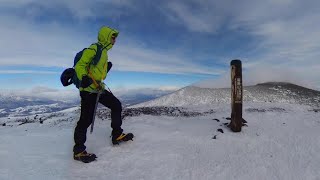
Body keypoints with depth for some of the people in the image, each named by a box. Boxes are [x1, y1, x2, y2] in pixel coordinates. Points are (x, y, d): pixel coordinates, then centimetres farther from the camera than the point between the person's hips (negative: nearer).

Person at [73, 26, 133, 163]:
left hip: (99, 88, 10)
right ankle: (78, 151, 8)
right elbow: (80, 65, -15)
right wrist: (84, 78, -32)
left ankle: (117, 135, 21)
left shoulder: (104, 52, 20)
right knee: (86, 119, -8)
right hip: (88, 89, -10)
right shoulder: (93, 49, -8)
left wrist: (107, 68, 9)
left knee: (116, 105, 10)